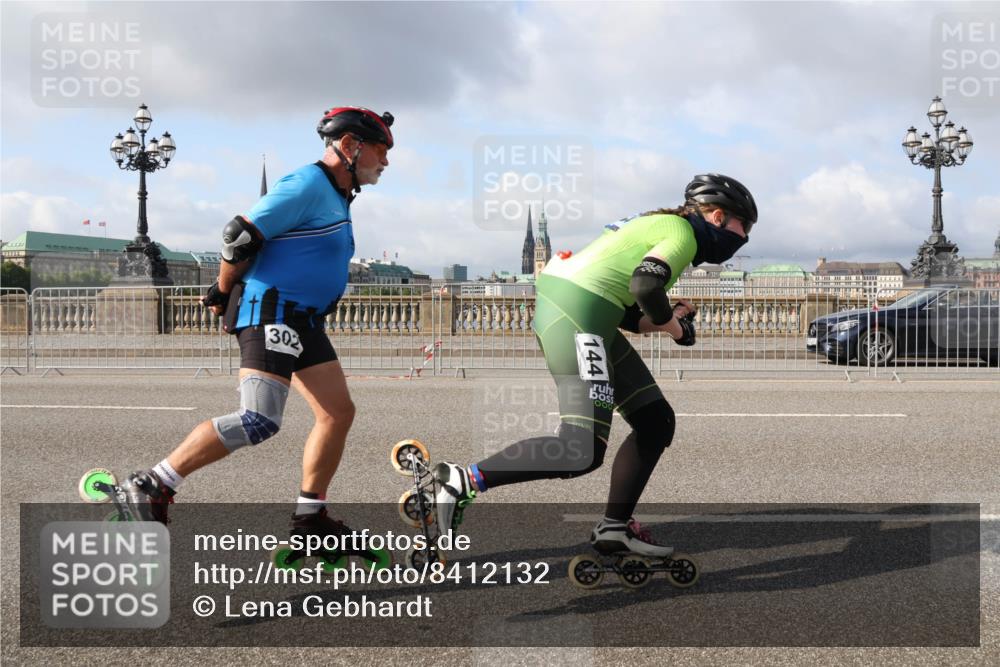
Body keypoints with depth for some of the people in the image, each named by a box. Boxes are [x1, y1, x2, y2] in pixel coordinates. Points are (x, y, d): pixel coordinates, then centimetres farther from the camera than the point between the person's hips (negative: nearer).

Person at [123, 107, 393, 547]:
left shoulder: (335, 196, 19)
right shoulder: (308, 186, -13)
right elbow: (240, 236, -15)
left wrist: (232, 299, 20)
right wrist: (222, 293, -2)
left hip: (302, 321, 10)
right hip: (271, 312, -10)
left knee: (339, 412, 6)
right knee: (258, 421, -19)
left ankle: (309, 518, 13)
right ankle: (153, 487, -9)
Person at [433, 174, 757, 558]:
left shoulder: (660, 225, 26)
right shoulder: (683, 232, -3)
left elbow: (627, 315, 24)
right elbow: (645, 284, -21)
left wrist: (666, 319, 8)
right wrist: (675, 327, -4)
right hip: (576, 315, -11)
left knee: (656, 423, 13)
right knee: (584, 452, -15)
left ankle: (614, 528, 18)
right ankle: (464, 481, -11)